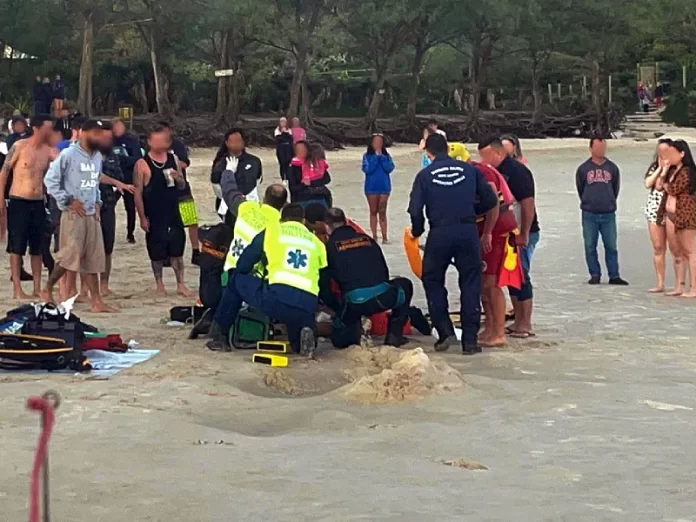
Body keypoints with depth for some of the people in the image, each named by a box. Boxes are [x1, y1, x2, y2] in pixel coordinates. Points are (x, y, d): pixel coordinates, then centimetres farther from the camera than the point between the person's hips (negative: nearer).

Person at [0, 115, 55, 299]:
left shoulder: (48, 151, 4)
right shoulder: (19, 146, -7)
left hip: (38, 203, 5)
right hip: (18, 202, -5)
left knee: (37, 247, 8)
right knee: (17, 246, -1)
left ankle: (37, 288, 14)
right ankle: (17, 289, 3)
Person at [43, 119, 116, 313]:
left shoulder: (97, 156, 12)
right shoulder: (69, 155, -10)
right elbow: (50, 179, -10)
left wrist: (97, 202, 9)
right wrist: (68, 200, -12)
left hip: (92, 215, 7)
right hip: (73, 214, -7)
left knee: (92, 259, 5)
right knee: (69, 255, -8)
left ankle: (97, 301, 4)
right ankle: (48, 290, 10)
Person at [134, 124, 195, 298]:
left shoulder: (174, 160, 6)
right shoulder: (142, 164, -8)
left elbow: (182, 186, 14)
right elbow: (138, 193, -7)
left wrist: (178, 178, -10)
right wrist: (142, 217, -10)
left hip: (173, 214, 3)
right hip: (154, 216, -3)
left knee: (177, 252, 5)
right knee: (157, 254, 5)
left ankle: (181, 285, 13)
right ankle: (159, 285, 20)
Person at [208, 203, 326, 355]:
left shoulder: (271, 232, 18)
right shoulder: (317, 243, 24)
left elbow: (242, 267, 23)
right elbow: (323, 279, 25)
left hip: (277, 299, -2)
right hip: (307, 310, 2)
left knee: (237, 280, 25)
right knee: (297, 345, 33)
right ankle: (304, 333, -3)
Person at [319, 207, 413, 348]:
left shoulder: (329, 247, 10)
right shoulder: (367, 239, 19)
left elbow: (323, 283, 8)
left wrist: (337, 308, 21)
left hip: (354, 302, -1)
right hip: (383, 296, 1)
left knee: (339, 339, 27)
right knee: (405, 285, 36)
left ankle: (354, 331, -8)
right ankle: (394, 334, 21)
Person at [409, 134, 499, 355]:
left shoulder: (424, 175, 3)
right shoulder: (469, 170, 8)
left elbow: (415, 211, -3)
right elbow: (492, 203, 9)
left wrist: (417, 232, 17)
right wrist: (487, 233, 19)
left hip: (439, 233, -1)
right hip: (468, 231, 1)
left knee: (432, 281, 16)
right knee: (470, 284, 8)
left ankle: (445, 332, 8)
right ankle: (470, 340, 7)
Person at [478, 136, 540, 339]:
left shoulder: (517, 172, -16)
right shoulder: (498, 172, 11)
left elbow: (528, 205, -20)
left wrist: (524, 235, -20)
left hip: (522, 234, -9)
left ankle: (526, 325, 2)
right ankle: (518, 322, 19)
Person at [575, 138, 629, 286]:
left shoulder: (612, 168, 6)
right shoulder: (583, 169, 3)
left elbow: (616, 189, 14)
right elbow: (580, 189, 11)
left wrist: (609, 203, 13)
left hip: (608, 214, 1)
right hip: (589, 214, 0)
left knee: (611, 246, 2)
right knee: (590, 247, 2)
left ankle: (614, 276, 7)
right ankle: (595, 275, 11)